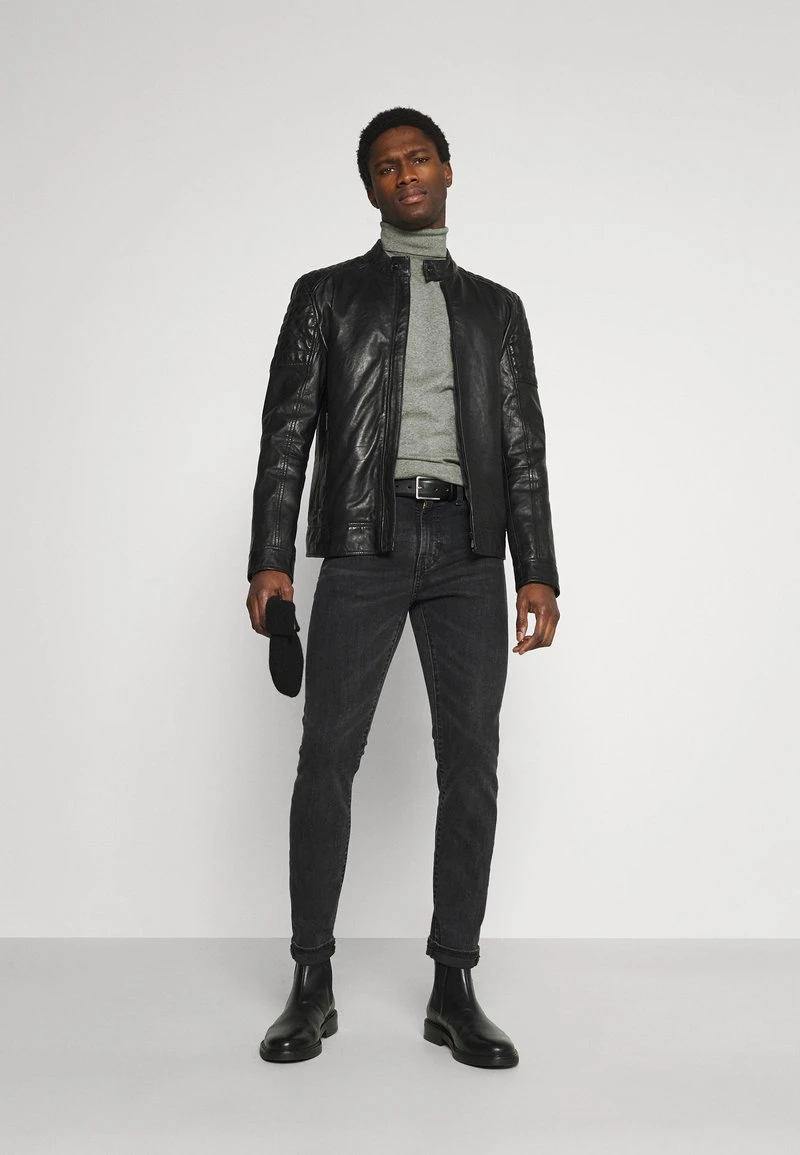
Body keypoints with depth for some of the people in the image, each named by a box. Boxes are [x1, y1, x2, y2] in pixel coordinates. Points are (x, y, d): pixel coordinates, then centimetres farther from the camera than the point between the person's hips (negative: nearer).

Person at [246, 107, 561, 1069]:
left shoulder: (495, 306, 19)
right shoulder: (326, 294, 13)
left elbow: (524, 449, 11)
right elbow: (287, 432, 5)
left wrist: (538, 574, 0)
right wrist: (269, 560, -7)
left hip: (469, 551, 2)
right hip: (364, 544, -1)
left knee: (471, 764, -2)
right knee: (327, 758, -5)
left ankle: (453, 990, 8)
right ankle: (312, 985, 8)